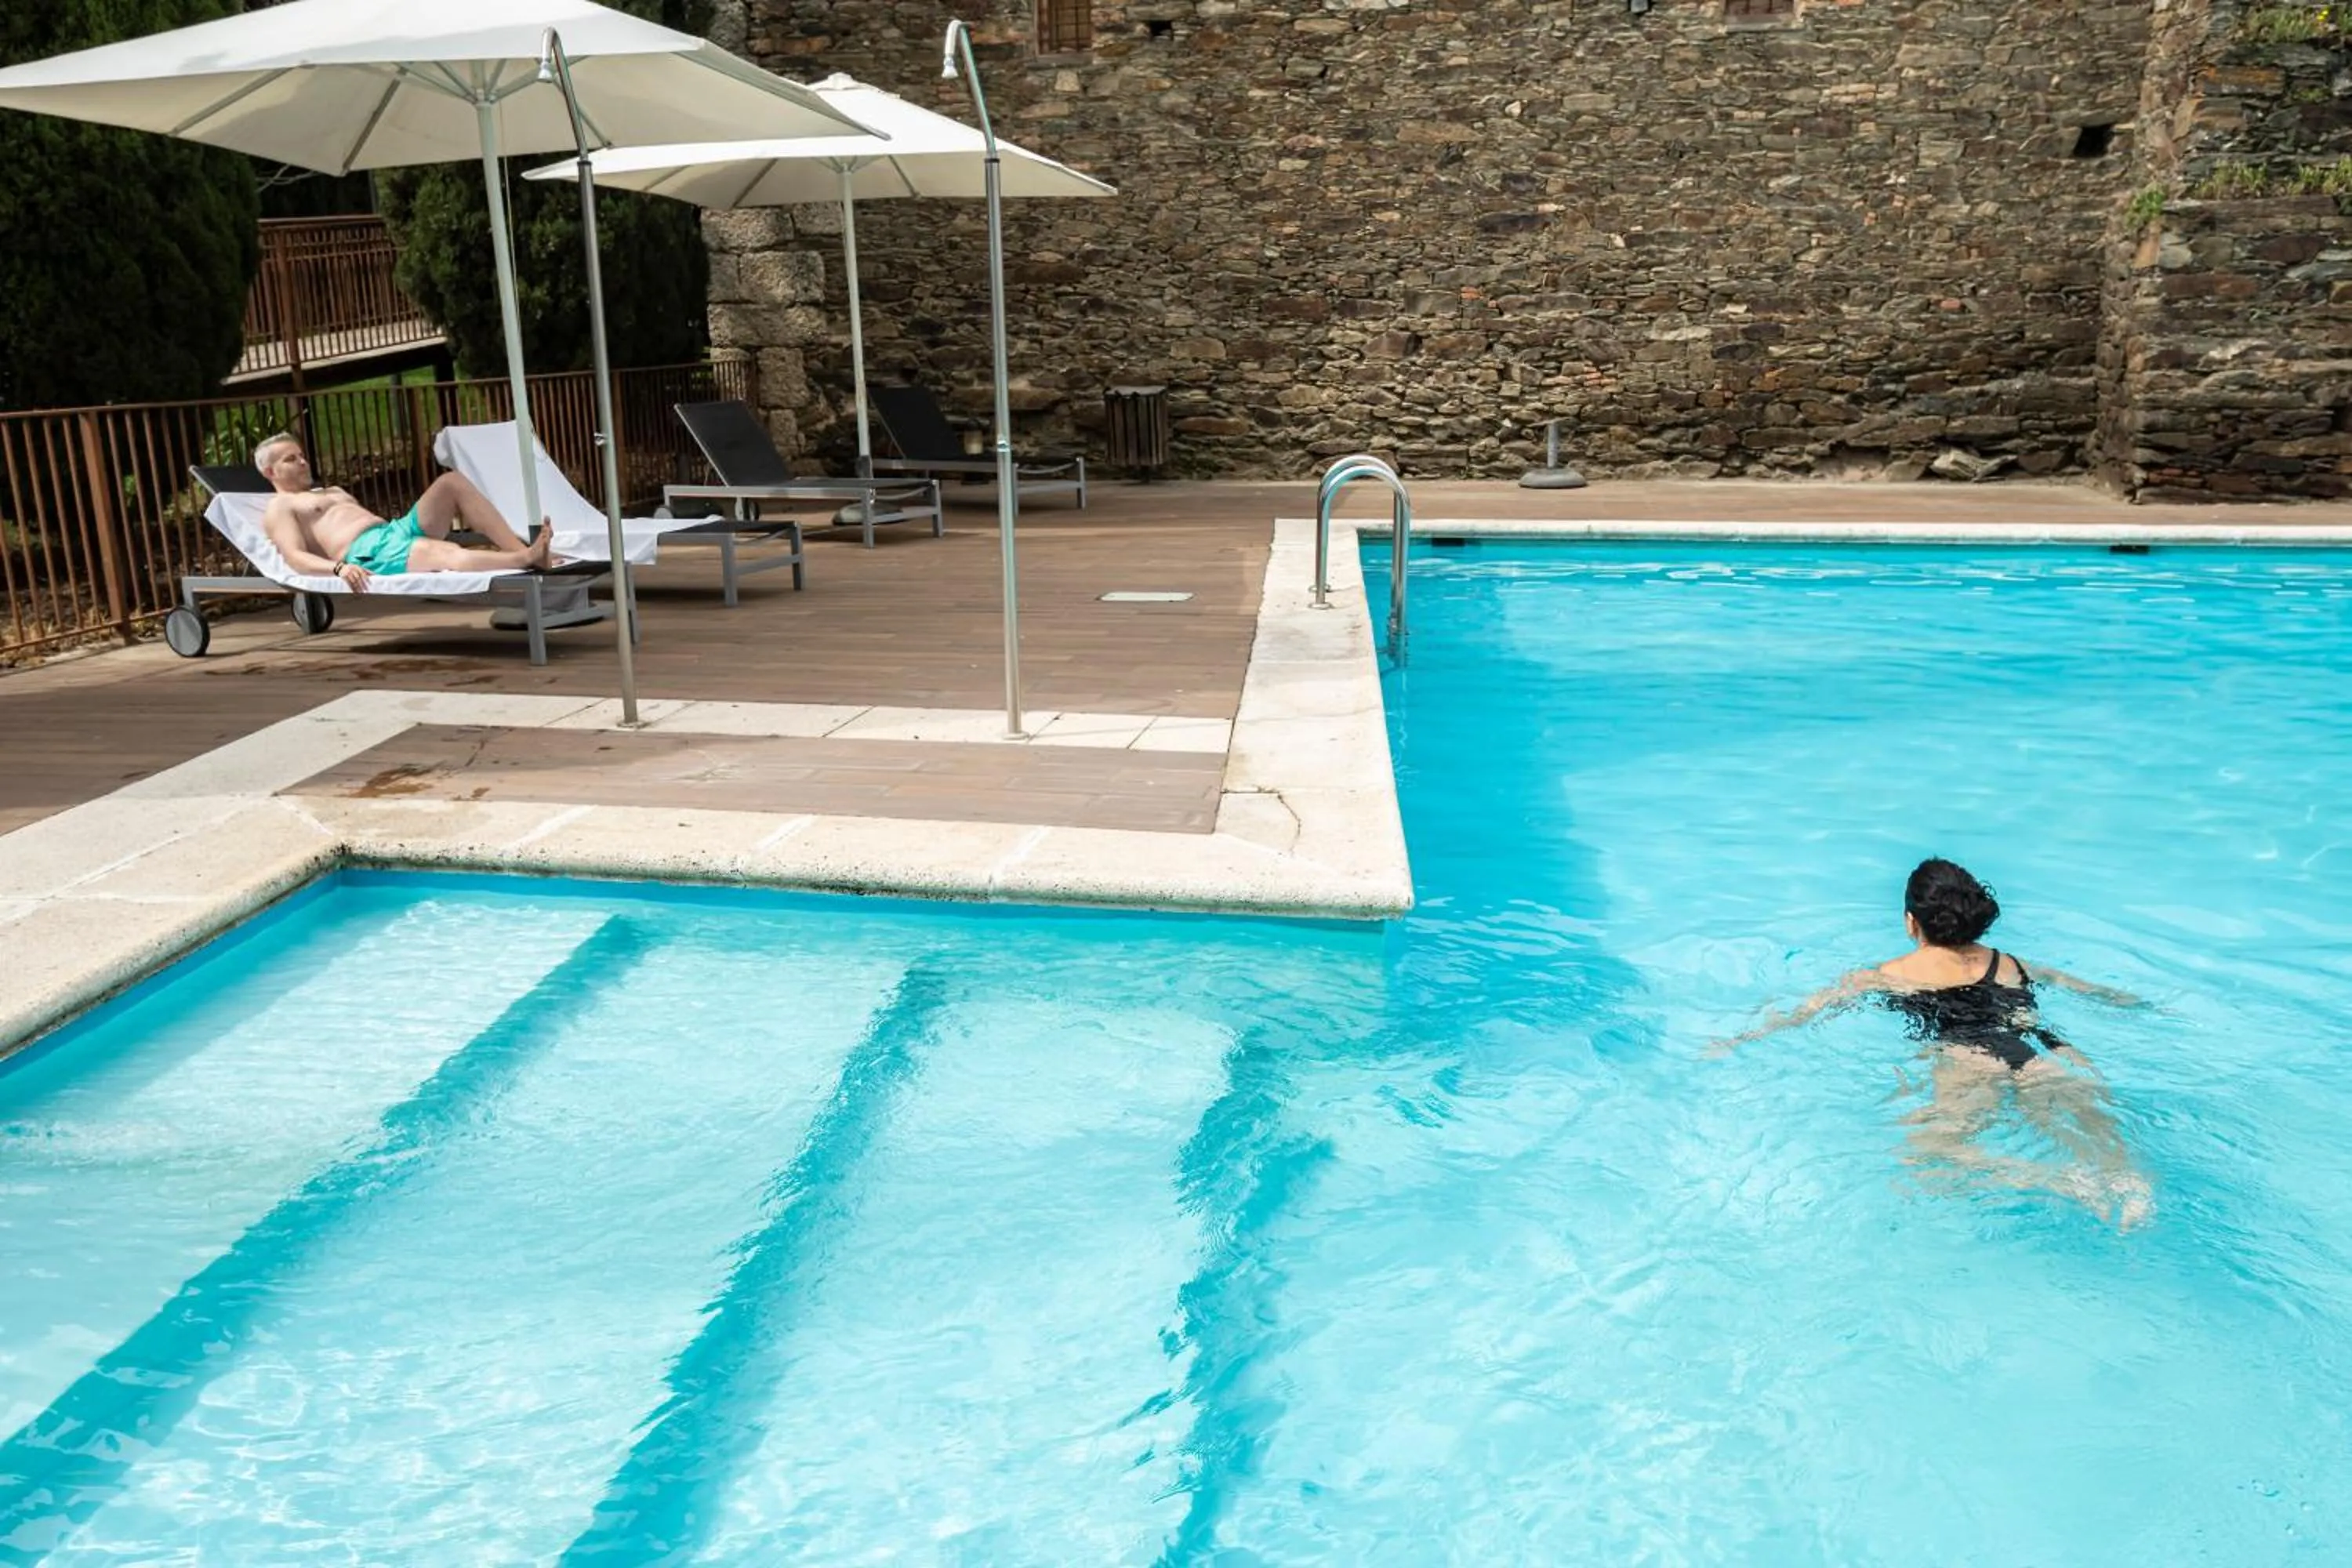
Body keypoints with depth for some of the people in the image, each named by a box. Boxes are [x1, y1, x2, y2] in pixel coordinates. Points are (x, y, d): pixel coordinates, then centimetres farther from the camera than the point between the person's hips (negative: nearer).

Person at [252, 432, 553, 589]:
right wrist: (339, 567, -26)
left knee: (452, 482, -12)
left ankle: (522, 550, -26)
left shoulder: (333, 491, 38)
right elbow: (295, 556, -3)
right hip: (369, 554, -8)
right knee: (448, 554, -37)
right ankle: (526, 559, -55)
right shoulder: (279, 508, 13)